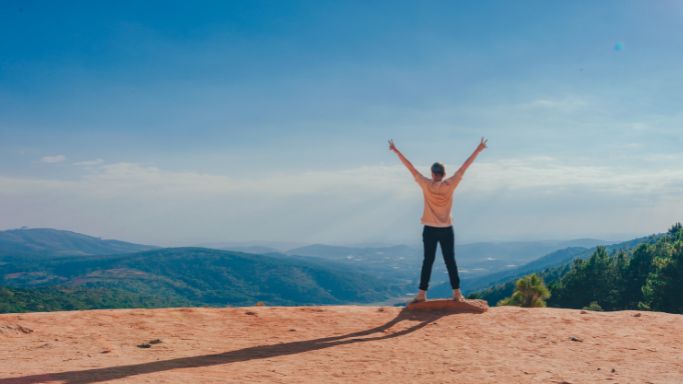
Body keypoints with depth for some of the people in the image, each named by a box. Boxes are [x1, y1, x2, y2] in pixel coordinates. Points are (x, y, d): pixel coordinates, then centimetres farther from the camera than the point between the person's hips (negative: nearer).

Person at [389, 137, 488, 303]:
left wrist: (396, 150, 0)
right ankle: (457, 292, 8)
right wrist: (478, 150, 4)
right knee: (450, 261, 6)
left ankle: (422, 293, 4)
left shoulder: (426, 185, -8)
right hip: (446, 230, 0)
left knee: (428, 261, 4)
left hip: (430, 230, 0)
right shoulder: (450, 185, -7)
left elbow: (410, 167, -5)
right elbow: (464, 167, -2)